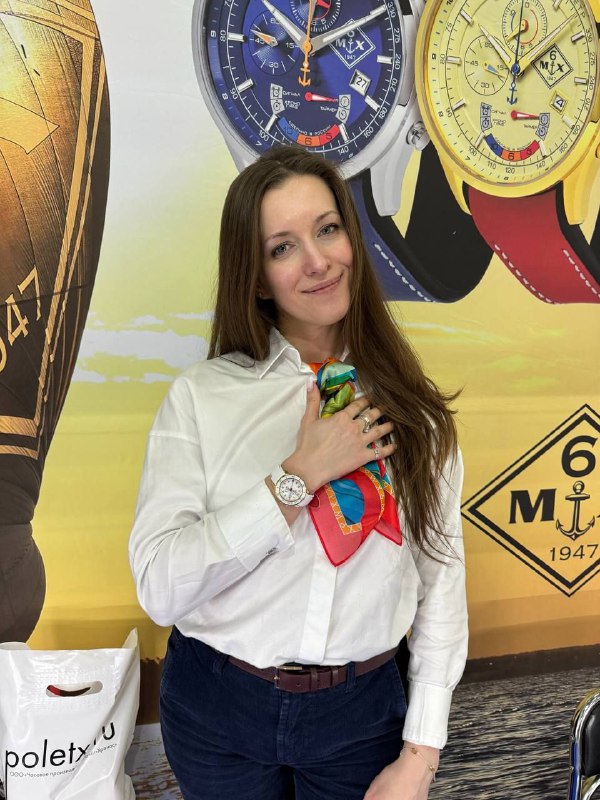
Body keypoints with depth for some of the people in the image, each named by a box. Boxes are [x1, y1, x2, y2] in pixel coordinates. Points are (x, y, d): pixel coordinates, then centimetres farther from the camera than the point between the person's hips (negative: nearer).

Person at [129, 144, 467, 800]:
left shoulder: (411, 409, -6)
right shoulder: (201, 396, -11)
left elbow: (441, 575, -5)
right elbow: (158, 587, -18)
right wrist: (299, 477, -23)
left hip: (362, 713, 1)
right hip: (217, 707, 0)